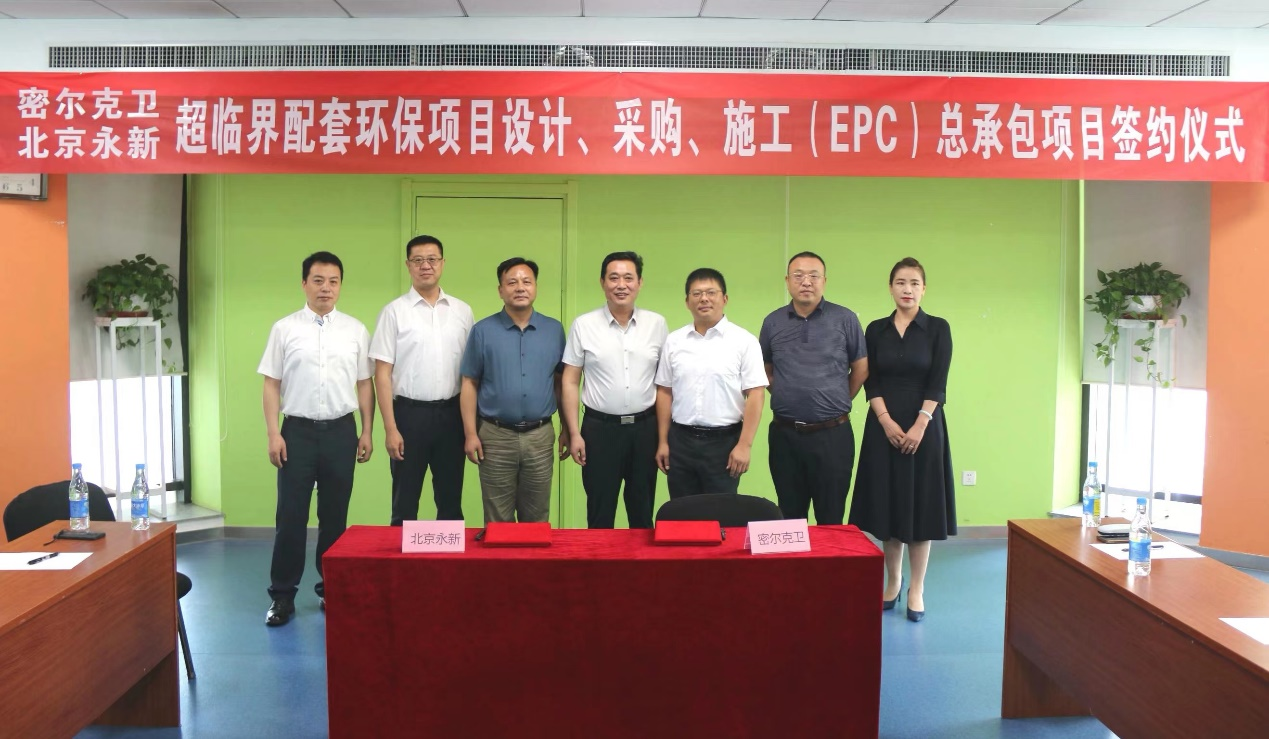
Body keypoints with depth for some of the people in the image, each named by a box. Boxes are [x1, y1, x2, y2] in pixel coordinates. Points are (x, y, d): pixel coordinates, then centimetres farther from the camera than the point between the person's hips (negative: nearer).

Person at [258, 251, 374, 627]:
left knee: (335, 515, 9)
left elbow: (364, 384, 7)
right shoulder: (285, 328, 2)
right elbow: (271, 384, 1)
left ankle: (330, 589, 22)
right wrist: (273, 433, -6)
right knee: (291, 515, 2)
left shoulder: (356, 330, 5)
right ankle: (283, 595, 12)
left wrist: (367, 431, 3)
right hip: (298, 430, -1)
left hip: (341, 430, 1)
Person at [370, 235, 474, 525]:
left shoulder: (462, 311, 6)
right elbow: (382, 373, -5)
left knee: (451, 500, 12)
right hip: (410, 413, -2)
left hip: (451, 413, 3)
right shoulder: (394, 311, -3)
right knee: (405, 502, 7)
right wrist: (390, 428, -11)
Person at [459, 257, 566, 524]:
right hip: (495, 436, -1)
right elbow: (470, 384, 1)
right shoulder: (483, 331, 0)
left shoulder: (554, 330, 5)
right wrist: (470, 433, -5)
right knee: (498, 521, 8)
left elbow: (562, 382, 9)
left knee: (536, 519, 11)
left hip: (540, 436, 1)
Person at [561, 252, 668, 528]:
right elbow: (570, 382, -1)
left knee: (643, 511, 13)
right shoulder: (583, 325, -3)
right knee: (600, 513, 8)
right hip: (600, 428, -1)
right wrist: (574, 433, -5)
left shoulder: (657, 324, 2)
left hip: (645, 427, 2)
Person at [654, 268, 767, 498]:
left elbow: (755, 395, -7)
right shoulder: (674, 341, 7)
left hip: (724, 441, -3)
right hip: (680, 441, 3)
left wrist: (744, 445, -12)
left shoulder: (744, 341, -4)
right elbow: (665, 392, 9)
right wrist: (662, 441, 6)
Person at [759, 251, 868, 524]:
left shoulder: (845, 319, -3)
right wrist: (786, 397, 8)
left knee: (831, 520, 6)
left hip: (832, 434, -2)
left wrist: (838, 402, 8)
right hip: (784, 434, 2)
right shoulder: (773, 322, 5)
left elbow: (861, 368, 5)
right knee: (788, 519, 12)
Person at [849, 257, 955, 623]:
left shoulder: (938, 328, 0)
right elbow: (871, 382, 1)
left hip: (924, 427, -2)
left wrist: (919, 426, -15)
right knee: (887, 505, 6)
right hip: (884, 428, 2)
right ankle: (893, 583, 21)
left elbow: (937, 383, -6)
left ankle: (916, 590, 12)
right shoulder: (876, 330, 6)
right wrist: (886, 421, -12)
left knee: (920, 506, 2)